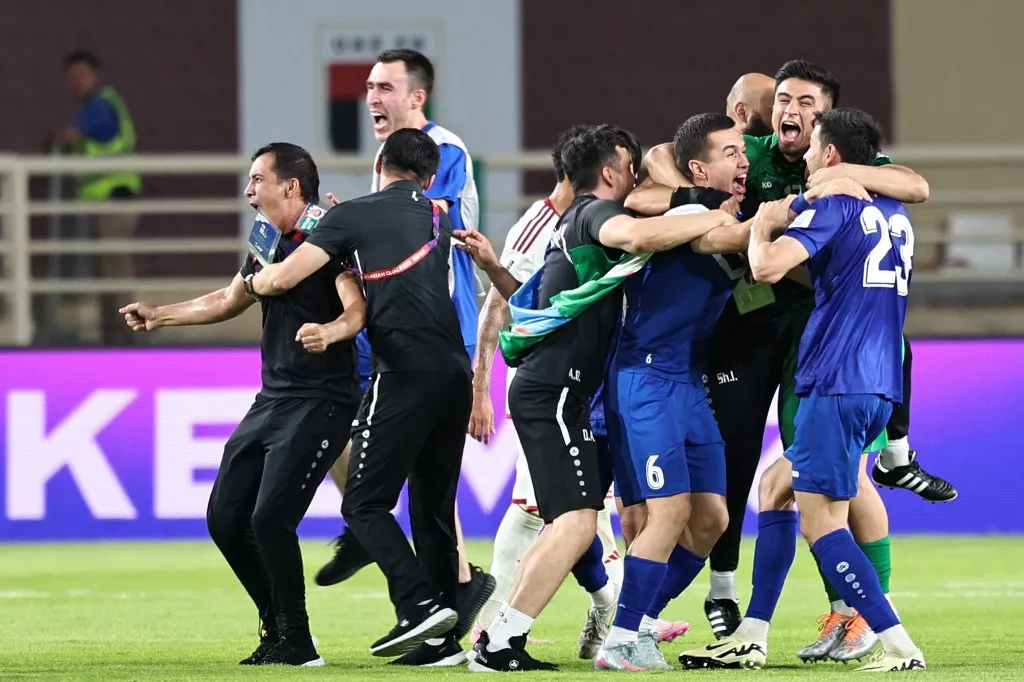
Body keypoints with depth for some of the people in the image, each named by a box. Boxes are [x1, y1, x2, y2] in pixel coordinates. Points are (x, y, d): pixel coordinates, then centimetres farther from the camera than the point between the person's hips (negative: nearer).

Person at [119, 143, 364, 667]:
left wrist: (328, 332, -44)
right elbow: (229, 300, 30)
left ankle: (296, 643, -7)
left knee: (270, 520, -18)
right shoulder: (269, 244, 15)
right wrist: (160, 316, 31)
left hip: (319, 402, -9)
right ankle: (277, 626, 19)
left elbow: (357, 310, -24)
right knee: (226, 519, 7)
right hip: (271, 402, 9)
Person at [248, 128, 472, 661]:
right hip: (454, 372, 6)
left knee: (364, 504, -2)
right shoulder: (437, 218, 20)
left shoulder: (354, 216, 2)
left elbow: (283, 278, 0)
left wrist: (255, 278, 22)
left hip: (404, 373, -6)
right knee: (433, 508, 12)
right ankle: (442, 638, 8)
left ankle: (419, 604, -19)